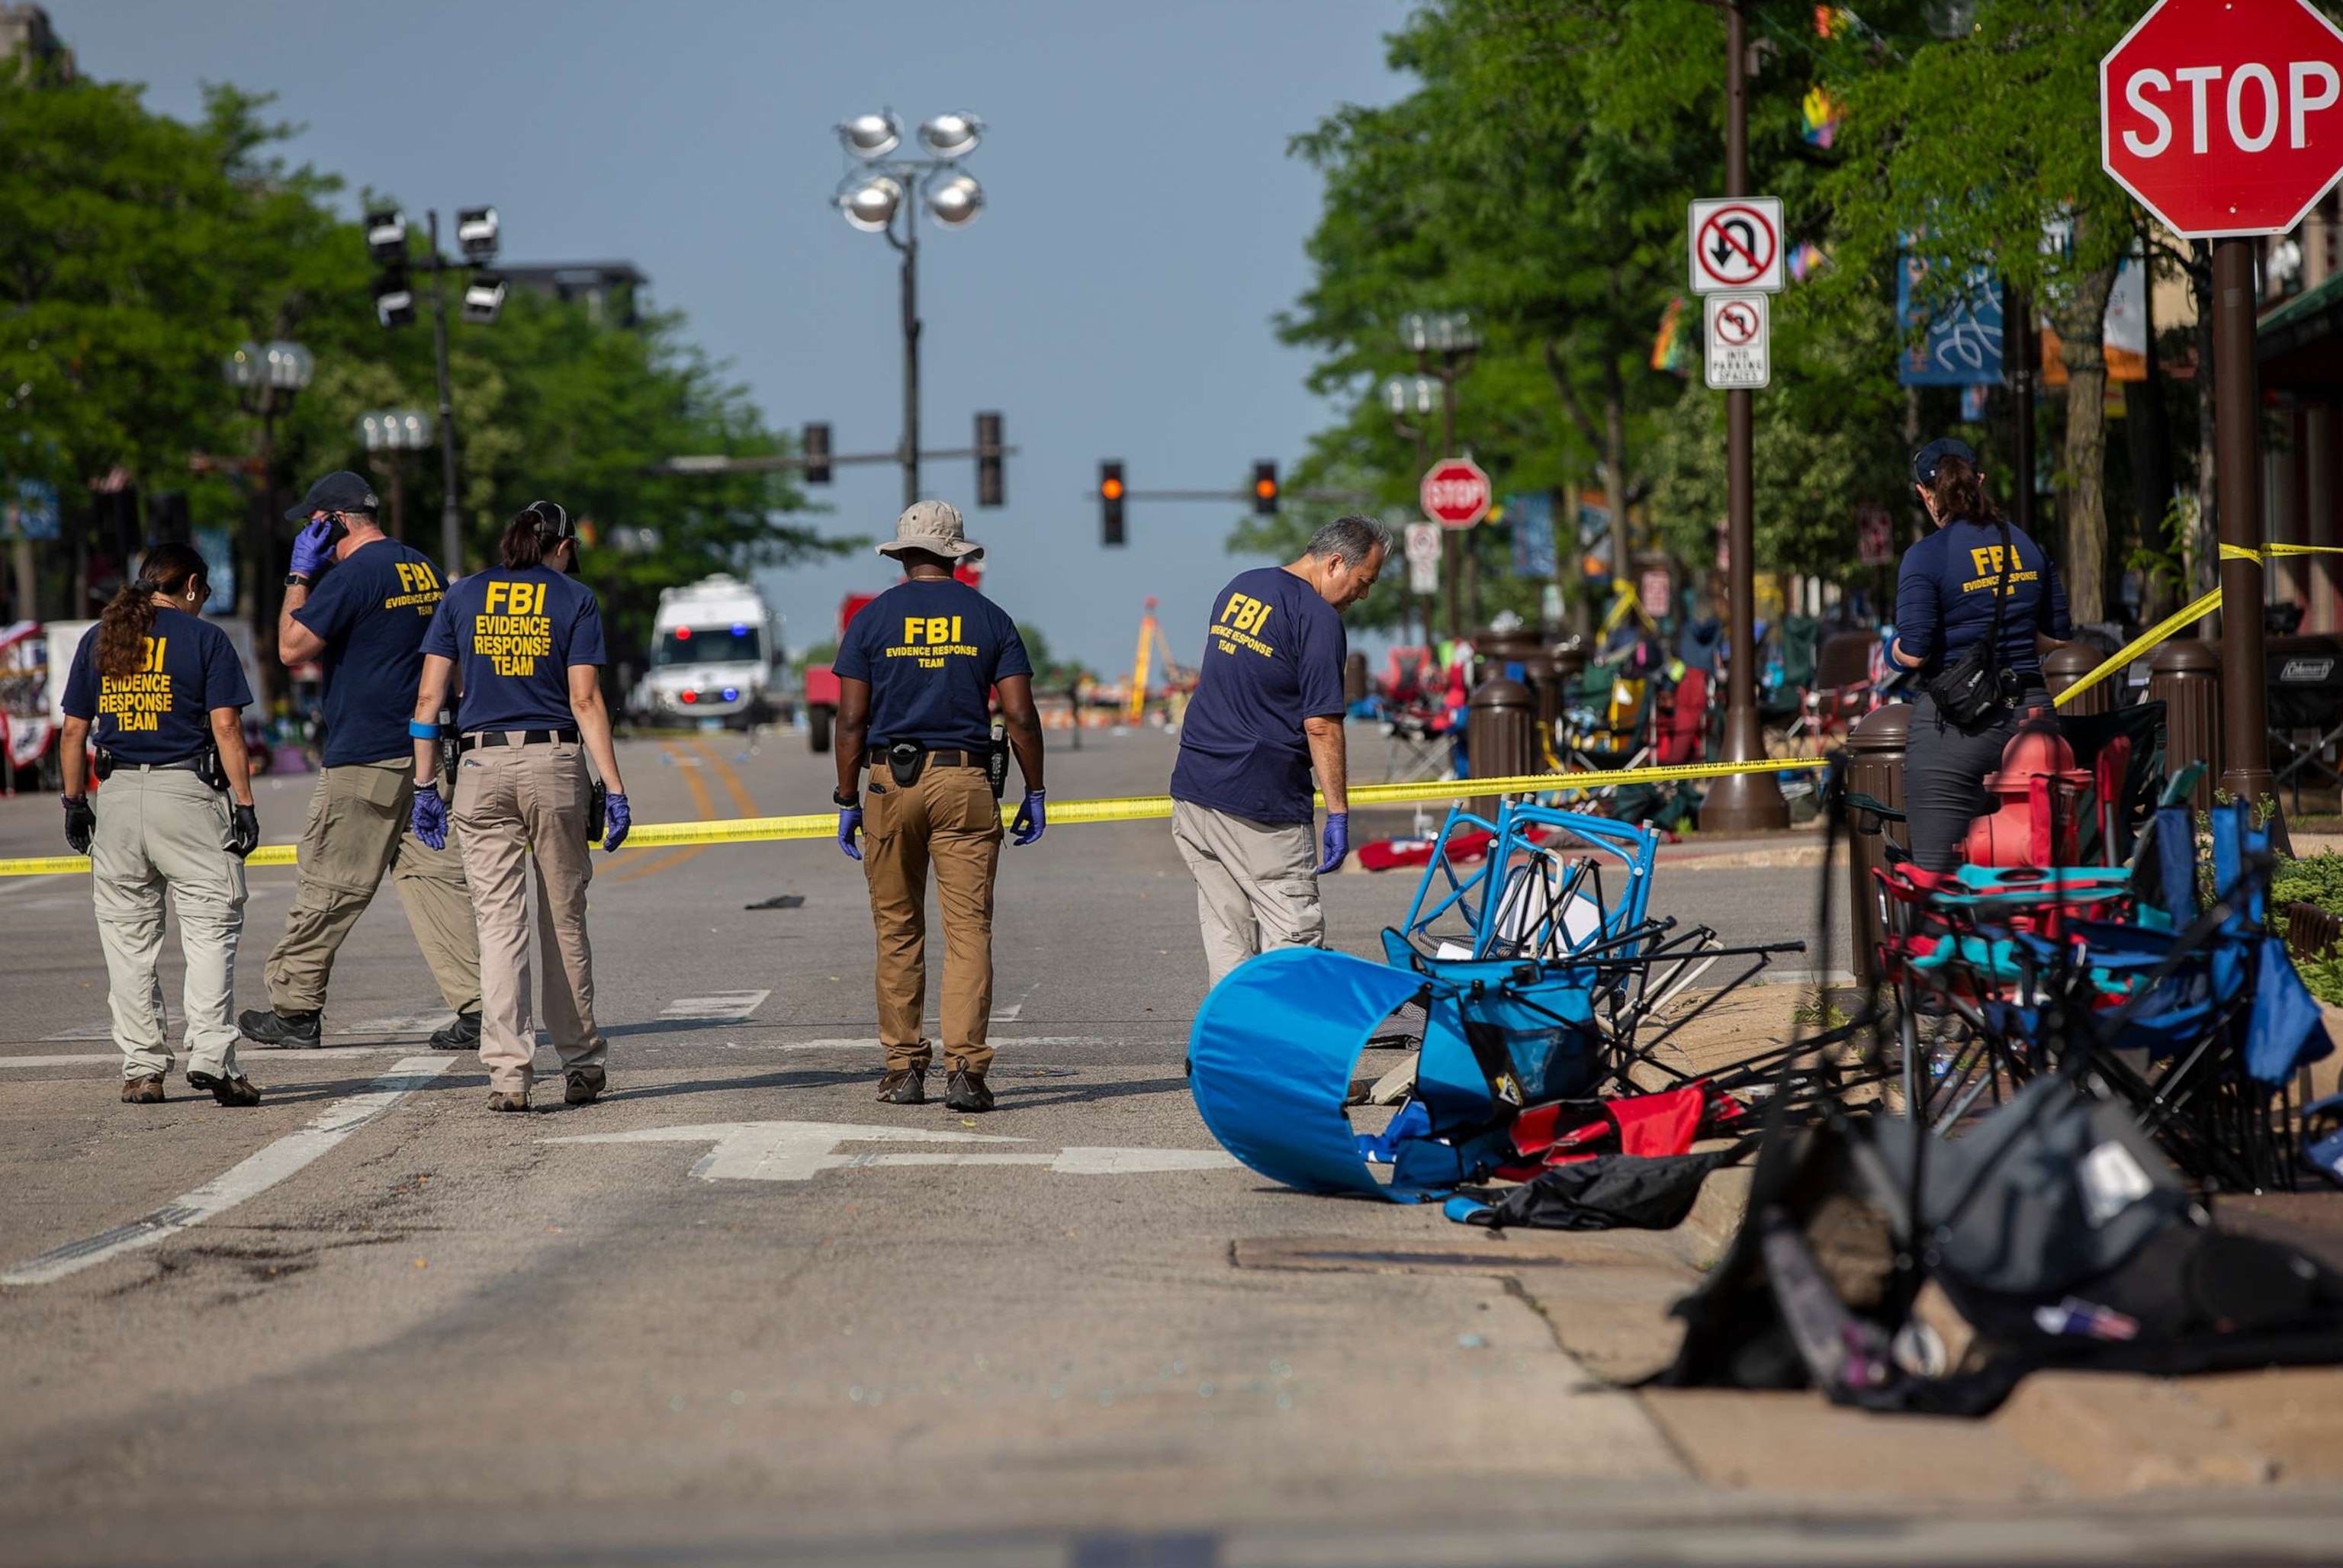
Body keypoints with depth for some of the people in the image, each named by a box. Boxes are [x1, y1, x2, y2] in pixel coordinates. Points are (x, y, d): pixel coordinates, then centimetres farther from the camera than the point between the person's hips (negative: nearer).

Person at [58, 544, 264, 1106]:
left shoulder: (97, 639, 11)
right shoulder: (204, 638, 0)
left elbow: (73, 732, 9)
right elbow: (226, 726, -6)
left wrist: (75, 802, 16)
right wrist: (244, 803, -5)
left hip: (118, 797, 4)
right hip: (187, 793, -4)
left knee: (128, 937, 8)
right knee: (210, 926, -3)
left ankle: (141, 1069, 7)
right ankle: (211, 1055, -17)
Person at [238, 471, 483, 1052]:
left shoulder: (352, 574, -12)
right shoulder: (424, 569, 14)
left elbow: (292, 648, -10)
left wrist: (299, 576, -2)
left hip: (364, 761, -7)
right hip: (426, 753, 8)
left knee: (329, 885, 1)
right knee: (435, 878, 4)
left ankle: (293, 1009, 9)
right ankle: (476, 1008, -5)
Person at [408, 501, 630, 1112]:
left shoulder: (463, 596, 8)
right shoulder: (574, 599, 3)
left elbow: (428, 698, 4)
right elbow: (585, 701, -5)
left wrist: (425, 786, 8)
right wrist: (615, 790, -4)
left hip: (481, 767, 1)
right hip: (555, 764, -1)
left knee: (499, 926, 0)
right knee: (565, 921, 10)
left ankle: (508, 1074, -8)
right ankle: (581, 1066, 19)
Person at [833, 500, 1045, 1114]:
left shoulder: (872, 620, 2)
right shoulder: (989, 619, 4)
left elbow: (852, 721, -1)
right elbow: (1020, 716, 0)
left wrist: (847, 800, 5)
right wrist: (1034, 794, 8)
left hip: (891, 783, 0)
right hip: (965, 782, 0)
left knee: (898, 931, 10)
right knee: (969, 929, -3)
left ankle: (904, 1069, 10)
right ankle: (965, 1068, -13)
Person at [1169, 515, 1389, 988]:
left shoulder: (1238, 589, 15)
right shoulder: (1318, 618, -12)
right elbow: (1321, 725, -16)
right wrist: (1338, 814, -13)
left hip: (1193, 789, 8)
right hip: (1260, 804, -8)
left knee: (1226, 939, 11)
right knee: (1295, 937, -5)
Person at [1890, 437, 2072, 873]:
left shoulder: (1926, 558, -9)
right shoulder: (2026, 546, 9)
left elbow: (1913, 653, -15)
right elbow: (2059, 638, 15)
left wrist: (1897, 648, 7)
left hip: (1954, 724, -5)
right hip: (2031, 713, 5)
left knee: (1938, 873, -4)